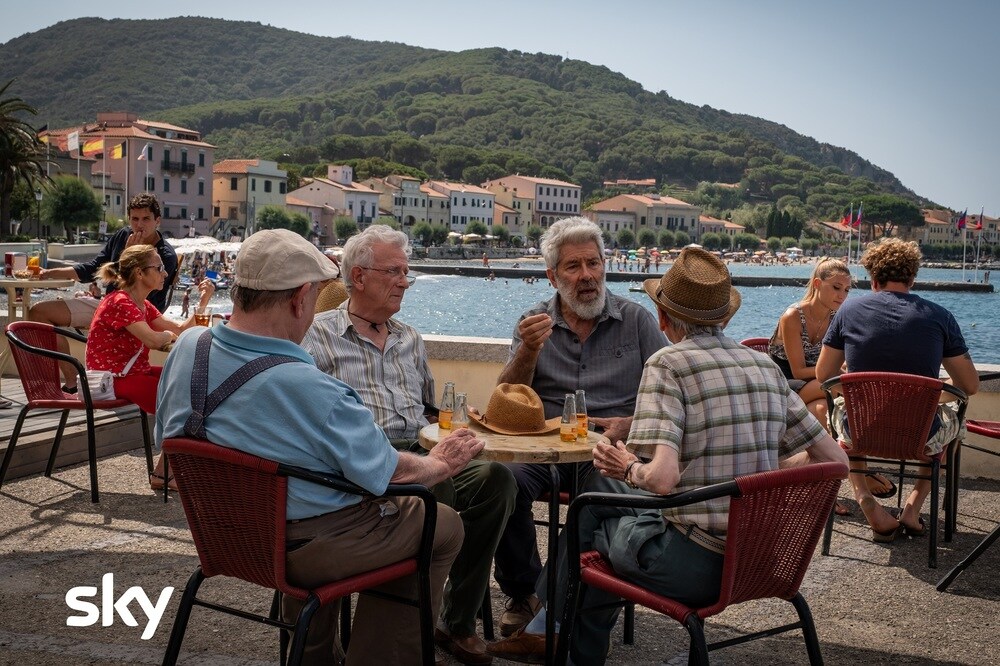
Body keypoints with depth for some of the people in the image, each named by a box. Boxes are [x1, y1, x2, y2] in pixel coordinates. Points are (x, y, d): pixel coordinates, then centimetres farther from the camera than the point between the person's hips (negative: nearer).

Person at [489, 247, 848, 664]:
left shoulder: (668, 363, -13)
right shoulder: (767, 366, 6)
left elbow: (662, 478, -26)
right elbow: (834, 459, 9)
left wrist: (629, 468, -4)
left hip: (698, 565, -7)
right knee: (599, 485, 20)